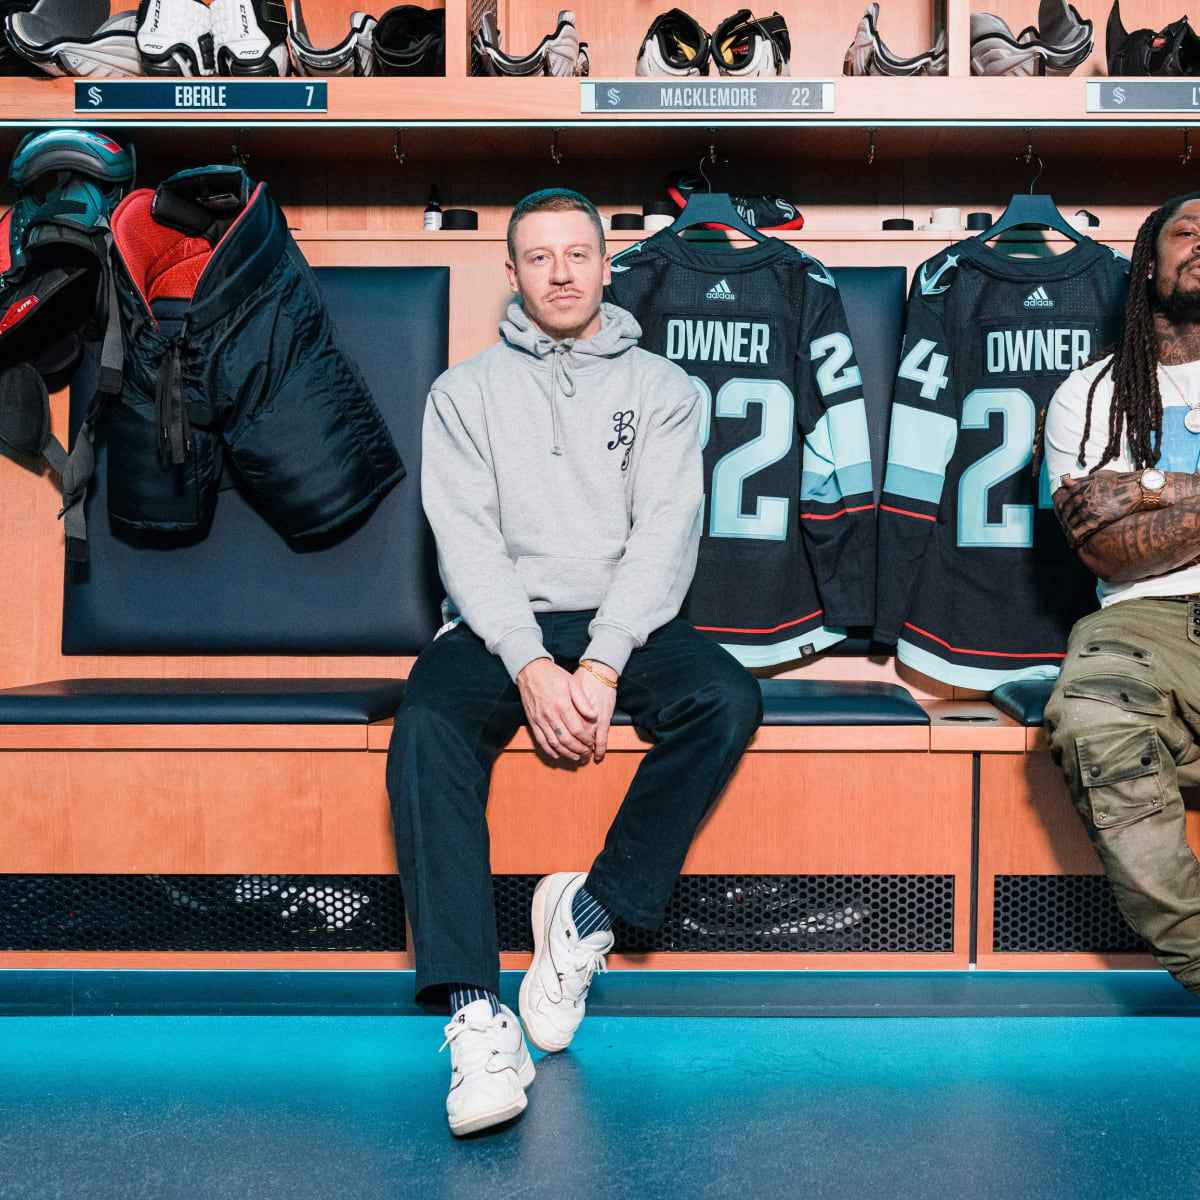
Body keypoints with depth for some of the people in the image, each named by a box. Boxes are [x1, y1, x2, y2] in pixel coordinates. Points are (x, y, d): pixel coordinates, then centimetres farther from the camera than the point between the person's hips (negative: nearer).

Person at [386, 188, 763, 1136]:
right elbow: (467, 542, -1)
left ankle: (592, 911, -16)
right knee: (426, 728, -31)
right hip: (500, 628, 0)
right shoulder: (466, 391, 13)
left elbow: (665, 536, -1)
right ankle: (476, 1010, -32)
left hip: (623, 623, 1)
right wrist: (533, 667, -18)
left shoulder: (661, 388, 12)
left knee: (728, 699, -29)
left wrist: (601, 666, -17)